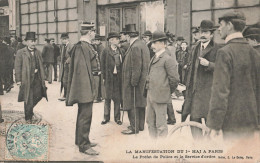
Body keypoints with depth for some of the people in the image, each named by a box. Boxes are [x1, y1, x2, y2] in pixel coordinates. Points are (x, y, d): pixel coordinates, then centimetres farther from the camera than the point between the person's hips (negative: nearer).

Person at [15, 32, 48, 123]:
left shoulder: (38, 52, 11)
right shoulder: (21, 52, -4)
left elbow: (41, 65, 15)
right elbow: (17, 67, -6)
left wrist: (42, 77, 10)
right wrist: (18, 80, -10)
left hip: (37, 78, 5)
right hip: (27, 78, -5)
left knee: (38, 95, 3)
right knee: (28, 99, 2)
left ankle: (29, 110, 30)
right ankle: (28, 117, 19)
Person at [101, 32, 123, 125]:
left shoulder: (120, 51, 8)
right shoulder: (106, 51, -2)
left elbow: (122, 64, 7)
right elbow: (103, 65, -2)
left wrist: (122, 76, 0)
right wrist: (104, 77, -6)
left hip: (118, 78, 2)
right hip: (109, 77, -2)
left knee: (117, 98, 6)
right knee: (107, 98, 6)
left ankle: (117, 118, 16)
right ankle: (106, 117, 17)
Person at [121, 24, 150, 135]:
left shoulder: (135, 47, -18)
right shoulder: (143, 45, 13)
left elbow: (136, 67, -23)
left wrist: (133, 82, -19)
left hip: (135, 82, -10)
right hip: (142, 82, 10)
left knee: (133, 105, -3)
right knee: (140, 103, 16)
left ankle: (134, 128, 2)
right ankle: (140, 125, 27)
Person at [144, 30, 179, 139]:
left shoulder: (168, 59, -12)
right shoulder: (154, 58, 15)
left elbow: (174, 79, -13)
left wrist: (168, 91, -2)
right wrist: (148, 91, 15)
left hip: (160, 97, -9)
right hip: (150, 95, 9)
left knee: (160, 124, -1)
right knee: (150, 122, 18)